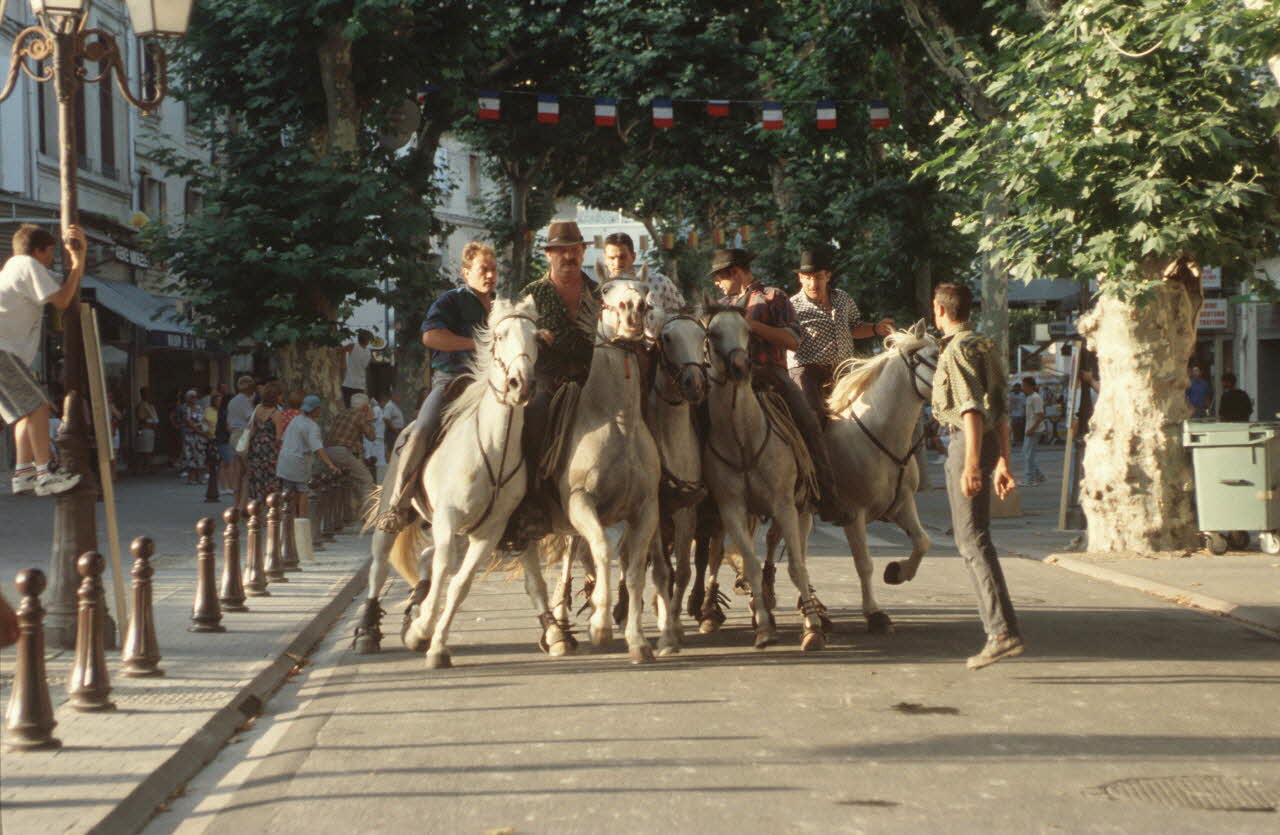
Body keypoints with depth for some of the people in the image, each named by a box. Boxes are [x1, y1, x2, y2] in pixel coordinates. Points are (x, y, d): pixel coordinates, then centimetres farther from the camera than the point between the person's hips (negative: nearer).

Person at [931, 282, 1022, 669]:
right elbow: (1001, 410, 19)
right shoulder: (986, 346, 18)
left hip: (967, 444, -10)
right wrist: (1002, 461, 20)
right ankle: (997, 625, 21)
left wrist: (970, 463, -27)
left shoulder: (957, 349, -11)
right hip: (989, 444, 10)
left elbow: (972, 409, -21)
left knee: (972, 539, -12)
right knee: (971, 537, 17)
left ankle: (1004, 631, -20)